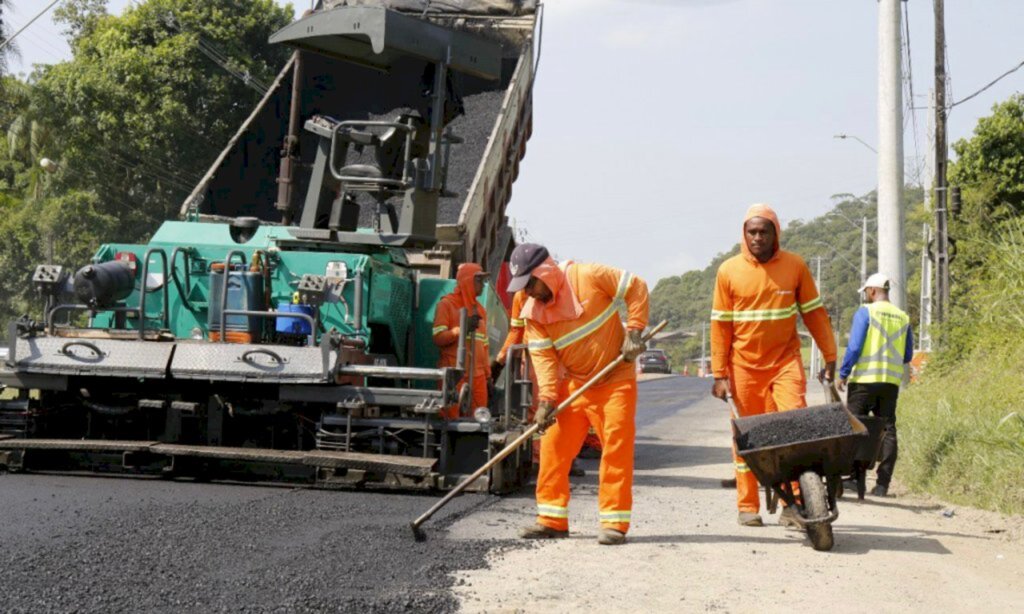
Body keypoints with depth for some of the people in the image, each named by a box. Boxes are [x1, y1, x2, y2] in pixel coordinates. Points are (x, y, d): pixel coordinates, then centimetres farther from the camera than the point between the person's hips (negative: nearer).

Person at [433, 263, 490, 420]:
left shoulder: (480, 309, 22)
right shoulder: (447, 304, 2)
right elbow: (438, 338, -8)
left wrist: (488, 373, 16)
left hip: (477, 375, 6)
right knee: (452, 418, -10)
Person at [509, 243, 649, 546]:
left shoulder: (589, 277, -17)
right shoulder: (533, 312, -4)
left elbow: (636, 289, -10)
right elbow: (543, 356, -7)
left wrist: (634, 333, -16)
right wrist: (546, 400, -18)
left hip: (615, 379, -5)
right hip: (572, 383, 5)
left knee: (617, 447, -7)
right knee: (553, 446, 1)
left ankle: (614, 522, -1)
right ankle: (552, 519, 10)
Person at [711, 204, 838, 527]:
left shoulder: (795, 266, 0)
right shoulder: (729, 271, -2)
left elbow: (814, 313, 6)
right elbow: (721, 324, 1)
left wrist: (830, 357, 5)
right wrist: (720, 374, -2)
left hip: (785, 360, 0)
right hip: (743, 364, 0)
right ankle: (748, 506, 15)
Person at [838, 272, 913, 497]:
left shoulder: (865, 312, -7)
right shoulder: (903, 318, 9)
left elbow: (854, 347, -12)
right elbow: (908, 356, 13)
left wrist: (843, 374, -2)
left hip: (864, 380, -4)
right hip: (891, 382, 4)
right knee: (887, 429, 5)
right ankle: (882, 484, 2)